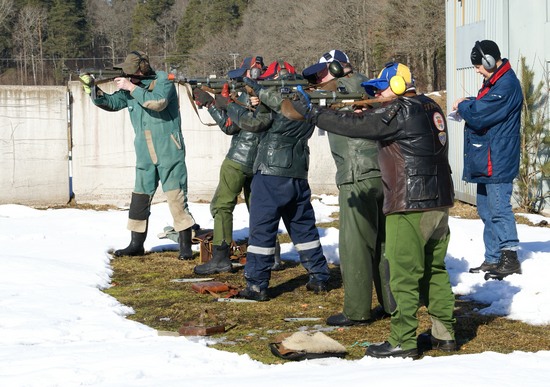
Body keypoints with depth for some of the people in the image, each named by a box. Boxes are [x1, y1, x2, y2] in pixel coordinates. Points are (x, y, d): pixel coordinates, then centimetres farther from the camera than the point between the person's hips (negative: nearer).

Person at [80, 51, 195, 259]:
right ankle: (136, 244, 17)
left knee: (176, 195, -7)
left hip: (168, 150, -6)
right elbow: (112, 103, 10)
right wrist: (93, 89, -6)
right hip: (145, 154, 6)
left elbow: (158, 102, -26)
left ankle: (185, 245, -3)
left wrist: (132, 88, -22)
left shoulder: (163, 80, -10)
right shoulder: (131, 86, 8)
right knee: (140, 197, 8)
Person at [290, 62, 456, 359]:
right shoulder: (430, 107, 14)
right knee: (435, 270, 16)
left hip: (411, 207, -9)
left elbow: (352, 125, -14)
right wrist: (366, 114, 8)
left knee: (404, 275, -4)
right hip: (439, 203, 9)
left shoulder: (398, 111, -12)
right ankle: (444, 334, 20)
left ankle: (402, 342, -1)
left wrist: (310, 112, -7)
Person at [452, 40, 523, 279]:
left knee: (498, 209, -11)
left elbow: (479, 114, -22)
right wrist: (468, 105, 5)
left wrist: (463, 106, -3)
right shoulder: (494, 81, 15)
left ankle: (510, 257, -8)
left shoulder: (506, 85, -19)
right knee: (486, 210, 15)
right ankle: (493, 260, 21)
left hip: (498, 161, -11)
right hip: (487, 160, 11)